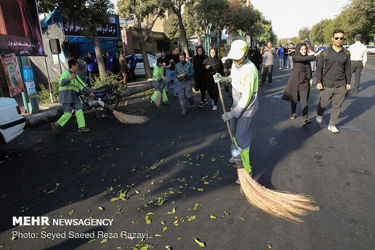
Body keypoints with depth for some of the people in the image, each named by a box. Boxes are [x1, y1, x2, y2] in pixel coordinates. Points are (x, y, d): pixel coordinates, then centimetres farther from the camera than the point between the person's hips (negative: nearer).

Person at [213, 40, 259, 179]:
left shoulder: (249, 70, -26)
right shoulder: (235, 64, 2)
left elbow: (246, 97, -27)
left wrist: (231, 113, -24)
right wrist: (222, 79, 4)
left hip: (246, 109, -9)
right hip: (237, 105, 9)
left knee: (242, 139, -5)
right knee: (234, 132, 23)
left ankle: (247, 170, 10)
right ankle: (238, 157, 47)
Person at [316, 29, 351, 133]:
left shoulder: (346, 53, 5)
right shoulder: (325, 52, -3)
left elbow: (347, 69, 12)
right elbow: (319, 68, -1)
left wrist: (348, 82, 12)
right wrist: (318, 82, -7)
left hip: (341, 86, 2)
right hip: (327, 85, -2)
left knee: (337, 106, 6)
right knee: (323, 104, 8)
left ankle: (332, 125, 18)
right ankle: (319, 115, 40)